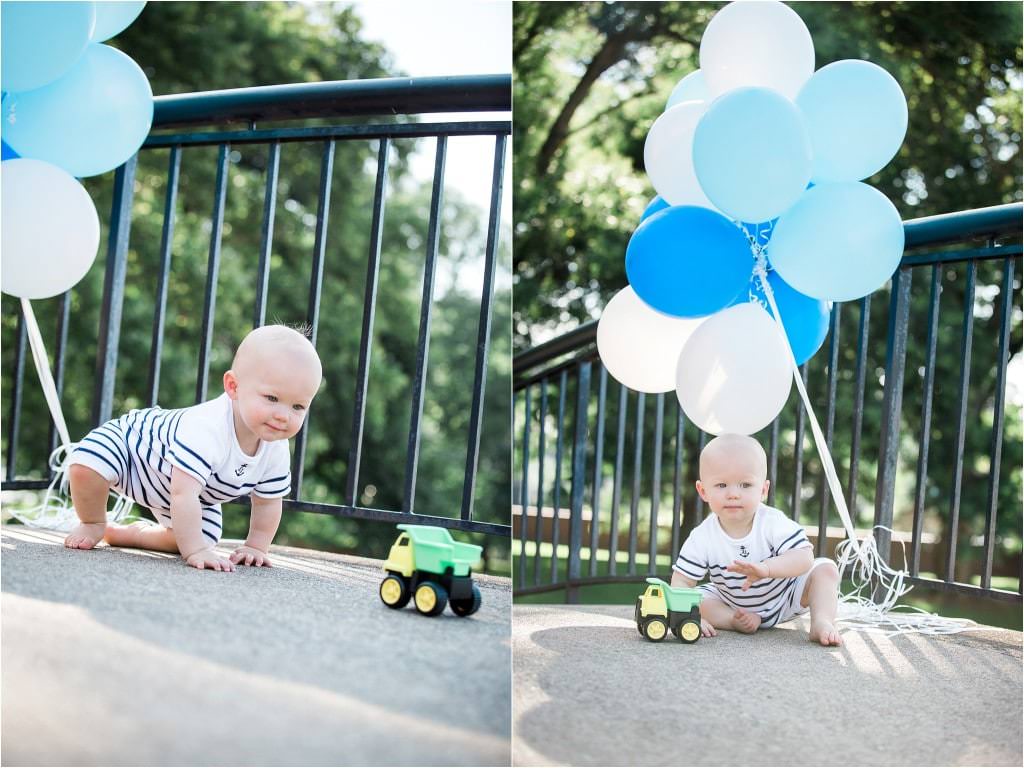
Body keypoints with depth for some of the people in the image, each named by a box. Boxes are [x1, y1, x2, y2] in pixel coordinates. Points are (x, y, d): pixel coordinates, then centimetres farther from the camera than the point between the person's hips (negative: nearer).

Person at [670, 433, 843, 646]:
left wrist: (766, 569, -54)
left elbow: (805, 558, -37)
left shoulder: (773, 522, -27)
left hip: (785, 598, -1)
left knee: (826, 569, -17)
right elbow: (681, 582, -20)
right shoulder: (702, 538, -23)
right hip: (731, 604, 1)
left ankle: (822, 622, -24)